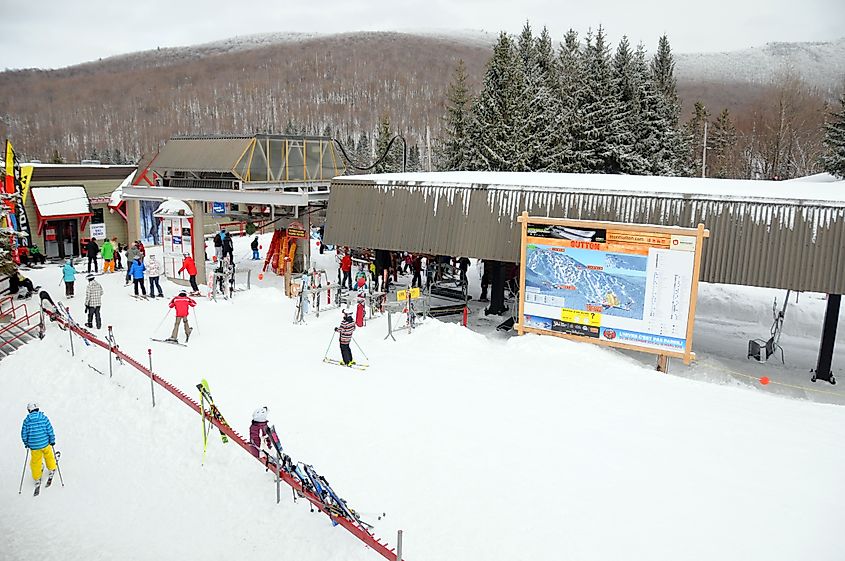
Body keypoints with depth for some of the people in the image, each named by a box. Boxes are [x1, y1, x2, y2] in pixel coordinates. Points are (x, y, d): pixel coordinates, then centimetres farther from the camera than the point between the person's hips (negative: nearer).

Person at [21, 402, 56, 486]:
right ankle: (51, 470, 45)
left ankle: (37, 478, 31)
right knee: (49, 456, 26)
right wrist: (52, 441, 5)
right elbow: (50, 431, -8)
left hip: (34, 446, 0)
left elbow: (24, 434, -2)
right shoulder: (44, 418, -9)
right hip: (45, 444, 0)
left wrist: (26, 443, 15)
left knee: (35, 461, 18)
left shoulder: (26, 421, -7)